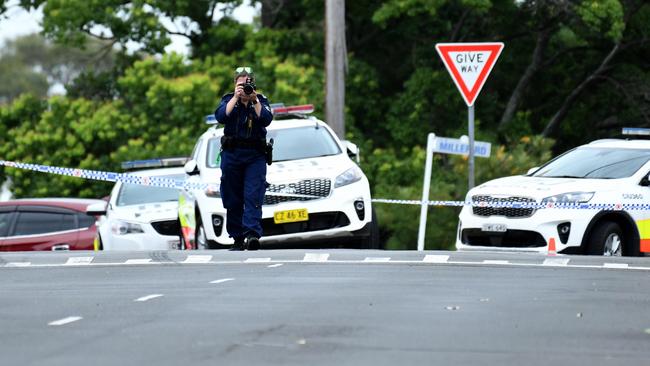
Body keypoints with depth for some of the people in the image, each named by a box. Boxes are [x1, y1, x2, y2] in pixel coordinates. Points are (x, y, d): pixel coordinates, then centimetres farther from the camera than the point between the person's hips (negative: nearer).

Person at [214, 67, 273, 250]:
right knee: (233, 200, 3)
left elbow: (266, 120, -9)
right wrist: (236, 97, -15)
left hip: (255, 156, -1)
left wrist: (255, 101, -17)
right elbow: (221, 116, -11)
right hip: (231, 154, 2)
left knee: (253, 197, -15)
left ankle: (252, 235, -26)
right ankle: (238, 239, 9)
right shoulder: (228, 99, 8)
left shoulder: (262, 100, 8)